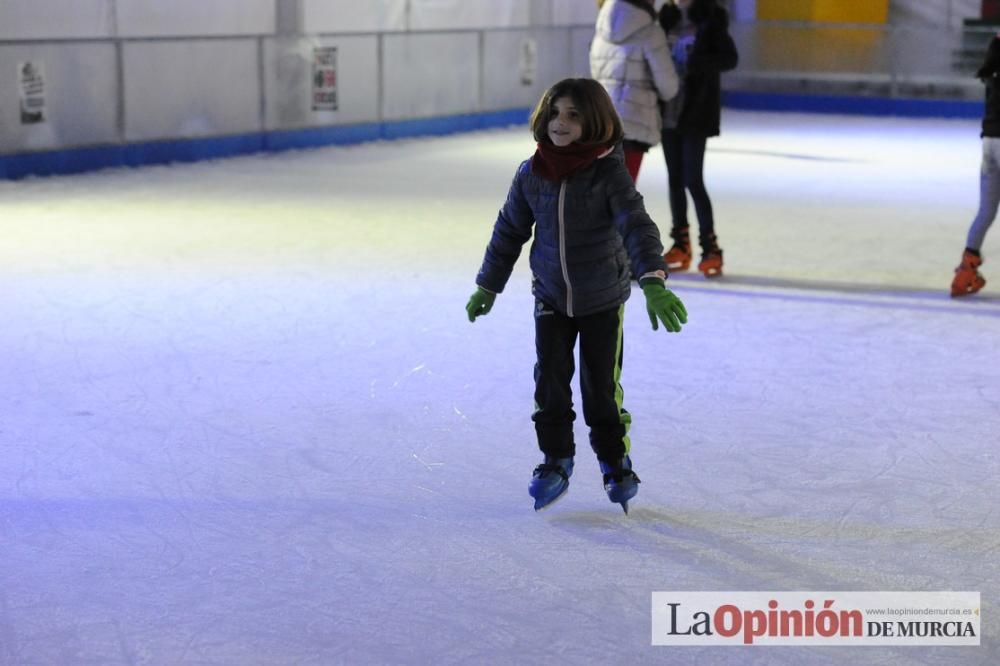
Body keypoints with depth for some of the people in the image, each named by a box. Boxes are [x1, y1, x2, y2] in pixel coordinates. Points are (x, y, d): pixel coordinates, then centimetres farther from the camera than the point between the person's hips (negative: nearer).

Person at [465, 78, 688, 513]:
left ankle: (615, 462, 26)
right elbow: (509, 231, 5)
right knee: (550, 380, -1)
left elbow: (636, 226, -28)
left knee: (601, 384, 4)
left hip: (603, 299, -3)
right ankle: (555, 459, 19)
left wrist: (653, 281, -43)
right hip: (550, 297, 3)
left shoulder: (609, 172, -18)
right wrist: (487, 286, 11)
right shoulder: (531, 175, -7)